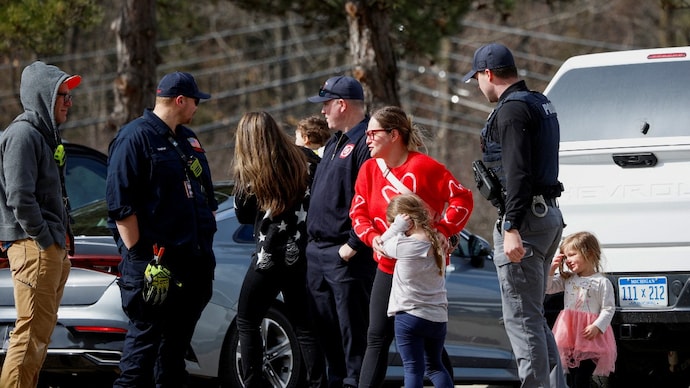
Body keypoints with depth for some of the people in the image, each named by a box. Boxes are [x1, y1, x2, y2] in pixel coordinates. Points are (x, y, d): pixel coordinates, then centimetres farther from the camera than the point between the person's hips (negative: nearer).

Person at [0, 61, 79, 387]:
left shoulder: (45, 134, 20)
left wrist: (62, 242, 15)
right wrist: (44, 240, -18)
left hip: (53, 248, 11)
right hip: (33, 248, -11)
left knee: (41, 333, 14)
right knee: (31, 334, -12)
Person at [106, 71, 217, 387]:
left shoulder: (187, 139, 18)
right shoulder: (135, 138, -9)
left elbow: (206, 195, 27)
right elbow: (120, 204, -14)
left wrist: (206, 240, 19)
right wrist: (137, 253, -17)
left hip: (192, 261, 8)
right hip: (154, 263, -8)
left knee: (177, 340, 12)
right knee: (145, 337, -7)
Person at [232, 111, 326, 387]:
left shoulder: (248, 171, -10)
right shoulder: (305, 160, 0)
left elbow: (243, 214, 0)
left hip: (270, 256, -4)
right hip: (301, 255, 4)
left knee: (247, 322, 10)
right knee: (304, 326, 11)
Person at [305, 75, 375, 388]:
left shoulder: (366, 142, -12)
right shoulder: (334, 143, 20)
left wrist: (353, 245, -21)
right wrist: (313, 239, 19)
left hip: (345, 254, -10)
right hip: (317, 251, 10)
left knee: (352, 329, -7)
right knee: (326, 327, 12)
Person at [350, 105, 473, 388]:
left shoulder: (423, 166, -13)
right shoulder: (369, 169, 3)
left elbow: (462, 199, -11)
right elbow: (358, 213, 6)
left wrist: (441, 231, -19)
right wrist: (373, 237, -13)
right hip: (388, 266, 5)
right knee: (378, 336, 3)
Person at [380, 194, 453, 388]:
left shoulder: (403, 246, -15)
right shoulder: (437, 243, 6)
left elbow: (384, 243, 5)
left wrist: (398, 226, -3)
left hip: (409, 316, -6)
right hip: (438, 318, 6)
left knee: (413, 368, -4)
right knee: (435, 365, 19)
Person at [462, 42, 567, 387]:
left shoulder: (512, 108, -12)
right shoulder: (541, 104, 20)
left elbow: (517, 173, -21)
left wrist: (511, 228, -25)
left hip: (525, 217, -10)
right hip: (549, 214, 10)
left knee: (522, 318, -8)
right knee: (533, 317, 16)